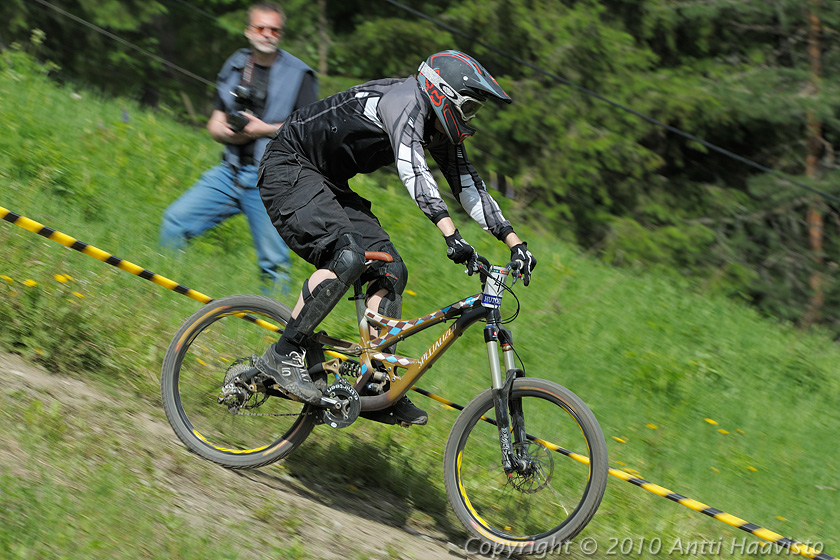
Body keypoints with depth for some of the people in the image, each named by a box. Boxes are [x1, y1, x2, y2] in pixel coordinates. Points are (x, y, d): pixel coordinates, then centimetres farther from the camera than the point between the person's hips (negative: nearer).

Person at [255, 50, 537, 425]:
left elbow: (468, 185, 8)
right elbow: (413, 170, -40)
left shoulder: (438, 125, 3)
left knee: (391, 271, -3)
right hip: (288, 169, -10)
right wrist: (449, 232, -50)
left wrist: (513, 240, -1)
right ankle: (282, 355, -21)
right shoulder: (405, 101, -25)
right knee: (348, 256, -29)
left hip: (328, 183, 10)